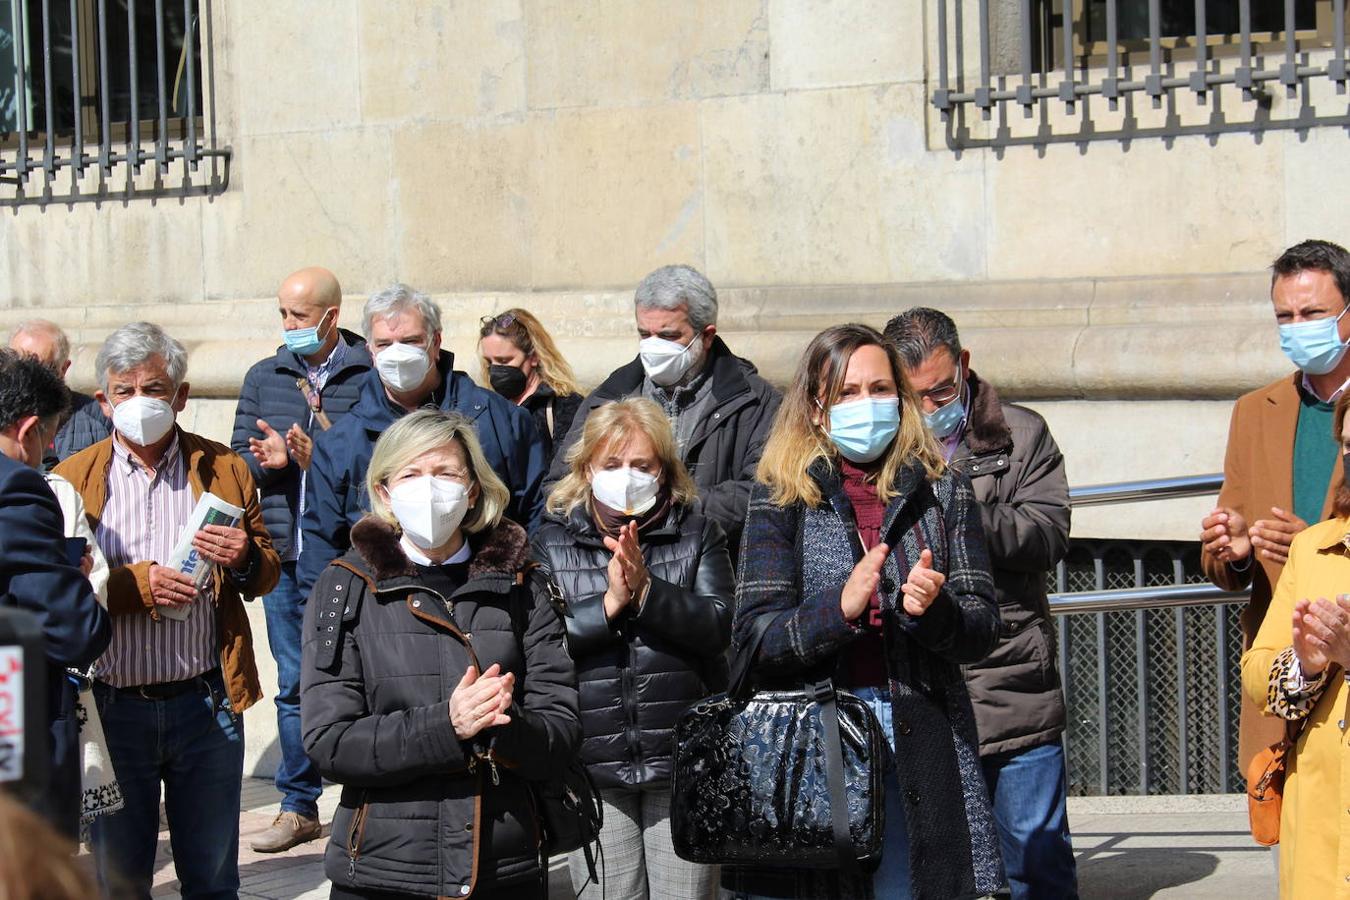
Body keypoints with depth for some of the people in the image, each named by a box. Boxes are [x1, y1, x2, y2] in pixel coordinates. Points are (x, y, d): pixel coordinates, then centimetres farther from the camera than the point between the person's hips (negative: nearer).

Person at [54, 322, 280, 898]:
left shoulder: (225, 470, 6)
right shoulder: (73, 479, 2)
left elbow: (268, 573, 12)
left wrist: (244, 560, -12)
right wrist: (135, 584, -17)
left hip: (204, 701, 1)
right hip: (111, 707, -1)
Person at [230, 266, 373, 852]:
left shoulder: (371, 377, -5)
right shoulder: (263, 377, 12)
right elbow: (238, 461, 12)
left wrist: (324, 458, -21)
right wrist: (269, 461, -9)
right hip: (287, 558, 5)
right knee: (294, 683, 12)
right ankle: (298, 806, 21)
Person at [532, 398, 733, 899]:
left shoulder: (697, 533, 7)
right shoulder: (553, 541, 7)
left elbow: (718, 625, -6)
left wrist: (646, 590, -19)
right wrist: (610, 602, -15)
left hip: (683, 759, 0)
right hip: (592, 762, 0)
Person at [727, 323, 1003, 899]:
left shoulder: (943, 492, 9)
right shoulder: (782, 496, 4)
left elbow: (983, 630, 7)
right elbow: (754, 637, -4)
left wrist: (934, 610, -15)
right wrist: (840, 607, -21)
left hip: (921, 752, 1)